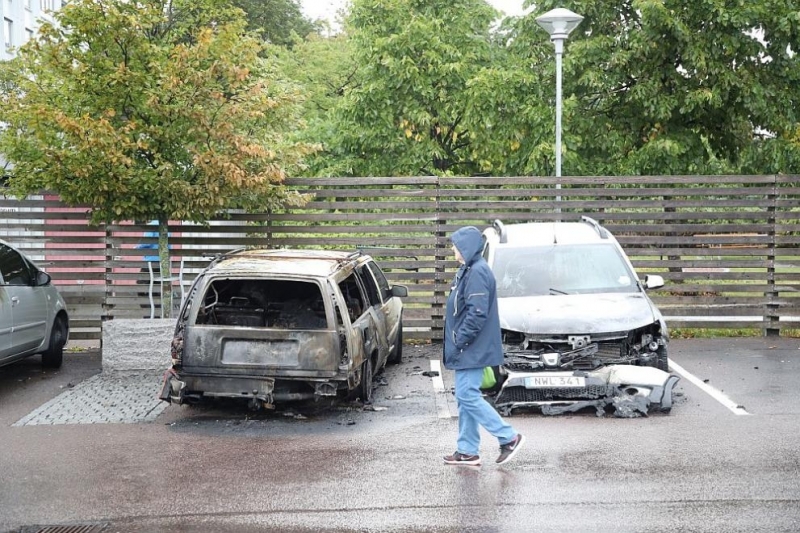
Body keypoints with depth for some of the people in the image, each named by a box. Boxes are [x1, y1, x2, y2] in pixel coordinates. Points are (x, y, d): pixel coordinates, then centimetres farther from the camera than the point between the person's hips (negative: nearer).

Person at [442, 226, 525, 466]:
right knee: (465, 397, 12)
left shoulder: (478, 272, -18)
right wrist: (457, 342, 16)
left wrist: (459, 341, -19)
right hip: (468, 349, 10)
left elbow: (477, 313, -25)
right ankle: (467, 451, 17)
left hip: (473, 349, -10)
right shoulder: (468, 270, 14)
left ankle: (509, 437, -1)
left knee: (468, 396, -8)